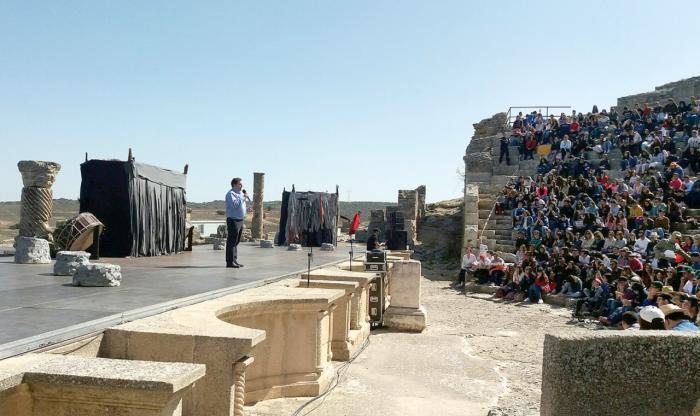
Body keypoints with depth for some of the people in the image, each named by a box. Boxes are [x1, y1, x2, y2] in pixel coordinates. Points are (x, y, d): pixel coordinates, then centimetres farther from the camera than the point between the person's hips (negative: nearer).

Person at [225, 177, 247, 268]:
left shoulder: (240, 193, 19)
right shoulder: (230, 194, -10)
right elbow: (234, 204, -25)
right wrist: (242, 197, -18)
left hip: (240, 220, 9)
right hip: (233, 220, -9)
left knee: (236, 242, 12)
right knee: (232, 242, -8)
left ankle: (234, 260, 18)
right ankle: (230, 262, -6)